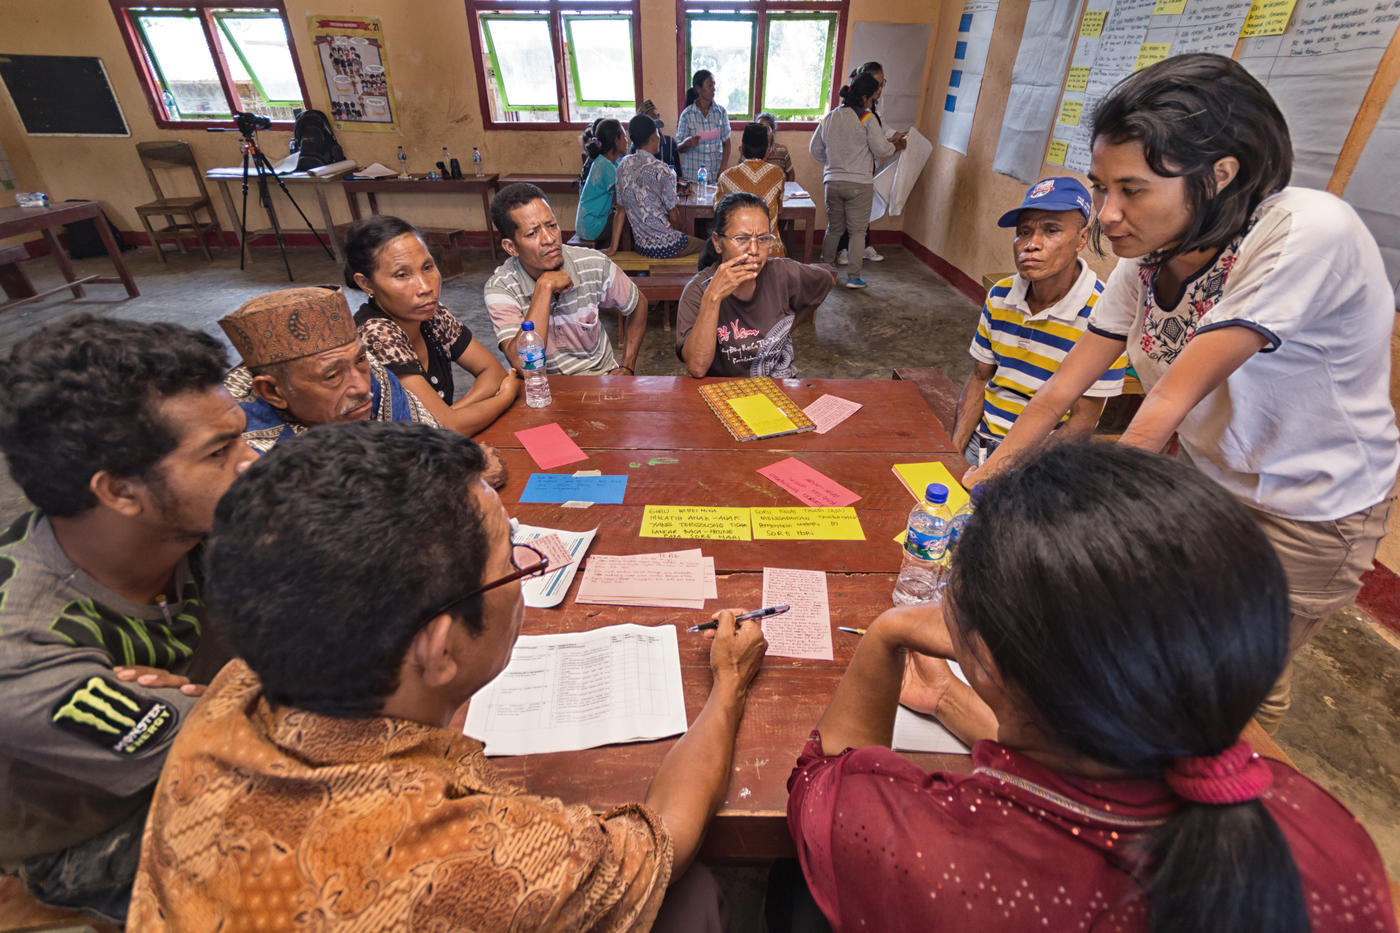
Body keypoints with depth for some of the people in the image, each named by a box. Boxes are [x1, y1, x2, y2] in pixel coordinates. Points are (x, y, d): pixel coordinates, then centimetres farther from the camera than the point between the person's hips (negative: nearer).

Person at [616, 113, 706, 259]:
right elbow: (674, 216, -14)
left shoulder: (623, 166, 0)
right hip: (664, 246, -7)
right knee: (706, 246, 19)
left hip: (638, 245, 7)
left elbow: (622, 209, 7)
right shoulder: (661, 170, -19)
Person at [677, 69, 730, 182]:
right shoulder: (687, 114, -3)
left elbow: (726, 144, 5)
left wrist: (722, 171, -6)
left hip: (716, 176, 2)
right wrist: (687, 143, -22)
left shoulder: (721, 112, 3)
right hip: (692, 176, -1)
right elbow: (679, 148, 1)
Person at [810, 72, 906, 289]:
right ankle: (853, 277, 2)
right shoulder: (866, 118, -9)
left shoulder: (829, 118, 7)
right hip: (859, 184, -5)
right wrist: (896, 146, 10)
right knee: (858, 231, 3)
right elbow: (881, 150, -10)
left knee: (834, 228, 18)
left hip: (833, 182, 5)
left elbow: (815, 149, 15)